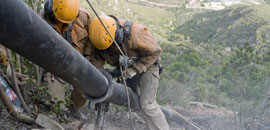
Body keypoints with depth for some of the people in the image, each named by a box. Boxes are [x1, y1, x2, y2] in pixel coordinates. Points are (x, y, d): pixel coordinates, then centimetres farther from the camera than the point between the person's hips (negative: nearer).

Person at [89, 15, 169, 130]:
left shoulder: (135, 33, -34)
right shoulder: (100, 37, -18)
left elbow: (155, 51, -23)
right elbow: (96, 60, -10)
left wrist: (134, 70, -26)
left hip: (146, 66, -6)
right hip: (126, 69, 6)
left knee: (147, 104, -16)